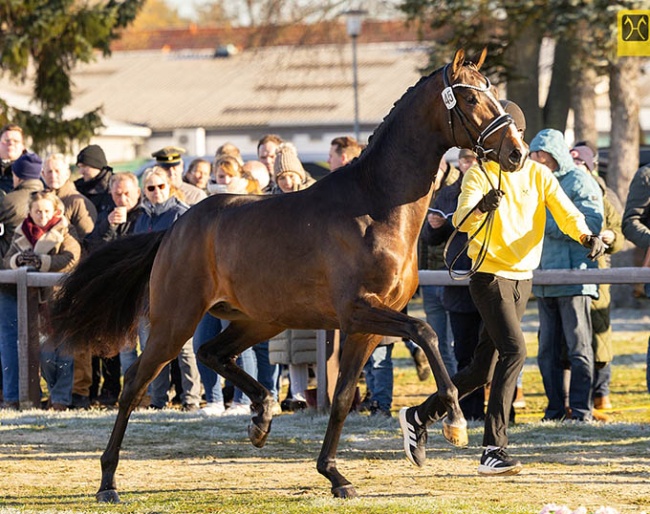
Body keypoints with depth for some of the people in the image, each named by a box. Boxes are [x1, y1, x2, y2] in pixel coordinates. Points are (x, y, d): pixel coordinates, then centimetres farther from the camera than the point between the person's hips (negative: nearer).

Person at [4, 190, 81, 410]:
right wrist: (19, 259, -13)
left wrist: (42, 262, -26)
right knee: (43, 352, 9)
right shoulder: (21, 233, 13)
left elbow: (70, 259, -17)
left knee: (61, 349, -8)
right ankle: (54, 391, 22)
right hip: (34, 299, 5)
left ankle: (62, 397, -5)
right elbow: (8, 259, 9)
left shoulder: (64, 232, -3)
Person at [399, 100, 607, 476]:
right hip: (491, 276, -6)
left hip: (523, 278, 6)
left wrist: (586, 235, -27)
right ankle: (494, 451, -23)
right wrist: (481, 208, -44)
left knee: (483, 370, 9)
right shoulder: (479, 175, -6)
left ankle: (418, 417, 26)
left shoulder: (538, 174, 7)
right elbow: (461, 221, -22)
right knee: (514, 351, -22)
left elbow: (564, 211, -6)